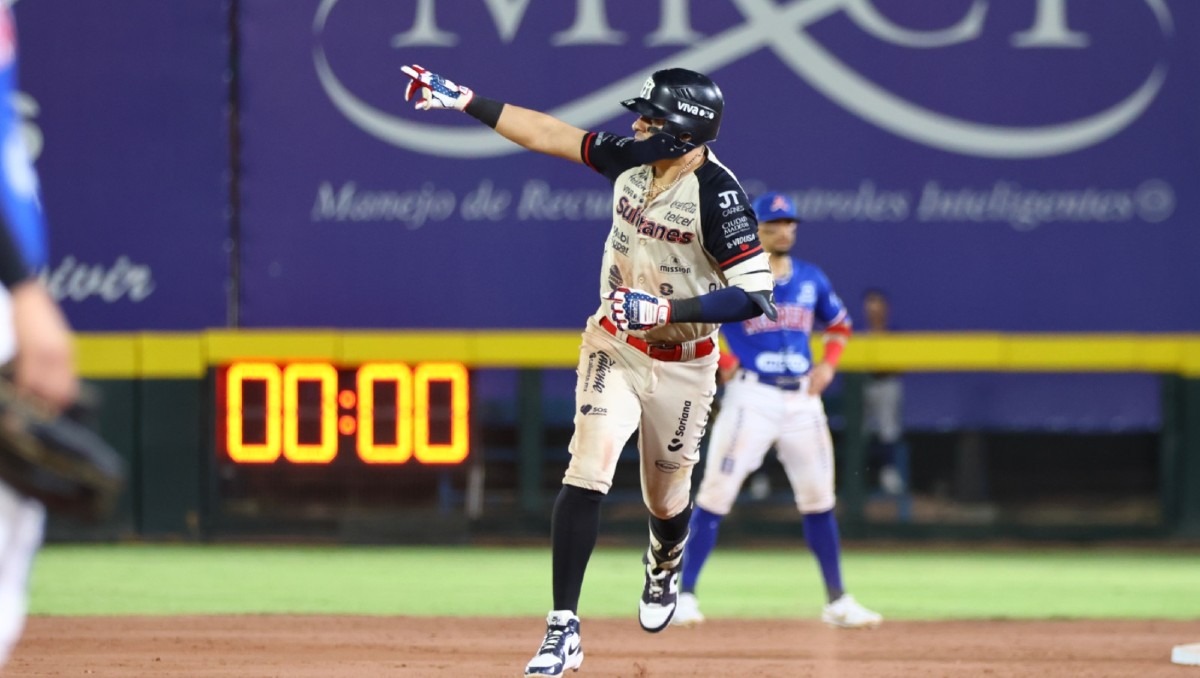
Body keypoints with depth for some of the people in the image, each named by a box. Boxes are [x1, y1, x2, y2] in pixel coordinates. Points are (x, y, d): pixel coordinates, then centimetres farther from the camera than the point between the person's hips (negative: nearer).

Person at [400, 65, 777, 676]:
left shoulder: (716, 194, -24)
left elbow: (754, 296, -29)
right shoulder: (631, 159, -7)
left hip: (682, 366, -3)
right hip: (613, 347, 3)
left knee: (666, 500, 14)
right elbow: (548, 135, 0)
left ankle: (664, 567, 52)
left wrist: (666, 310, -33)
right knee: (587, 476, -15)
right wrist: (465, 101, -3)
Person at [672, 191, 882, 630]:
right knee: (717, 494, -9)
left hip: (802, 398, 5)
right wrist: (723, 362, -12)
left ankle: (837, 602, 16)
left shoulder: (811, 279, 11)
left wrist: (829, 363, 7)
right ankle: (684, 595, -6)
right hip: (751, 396, -5)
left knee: (818, 498, 8)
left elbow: (839, 325, 24)